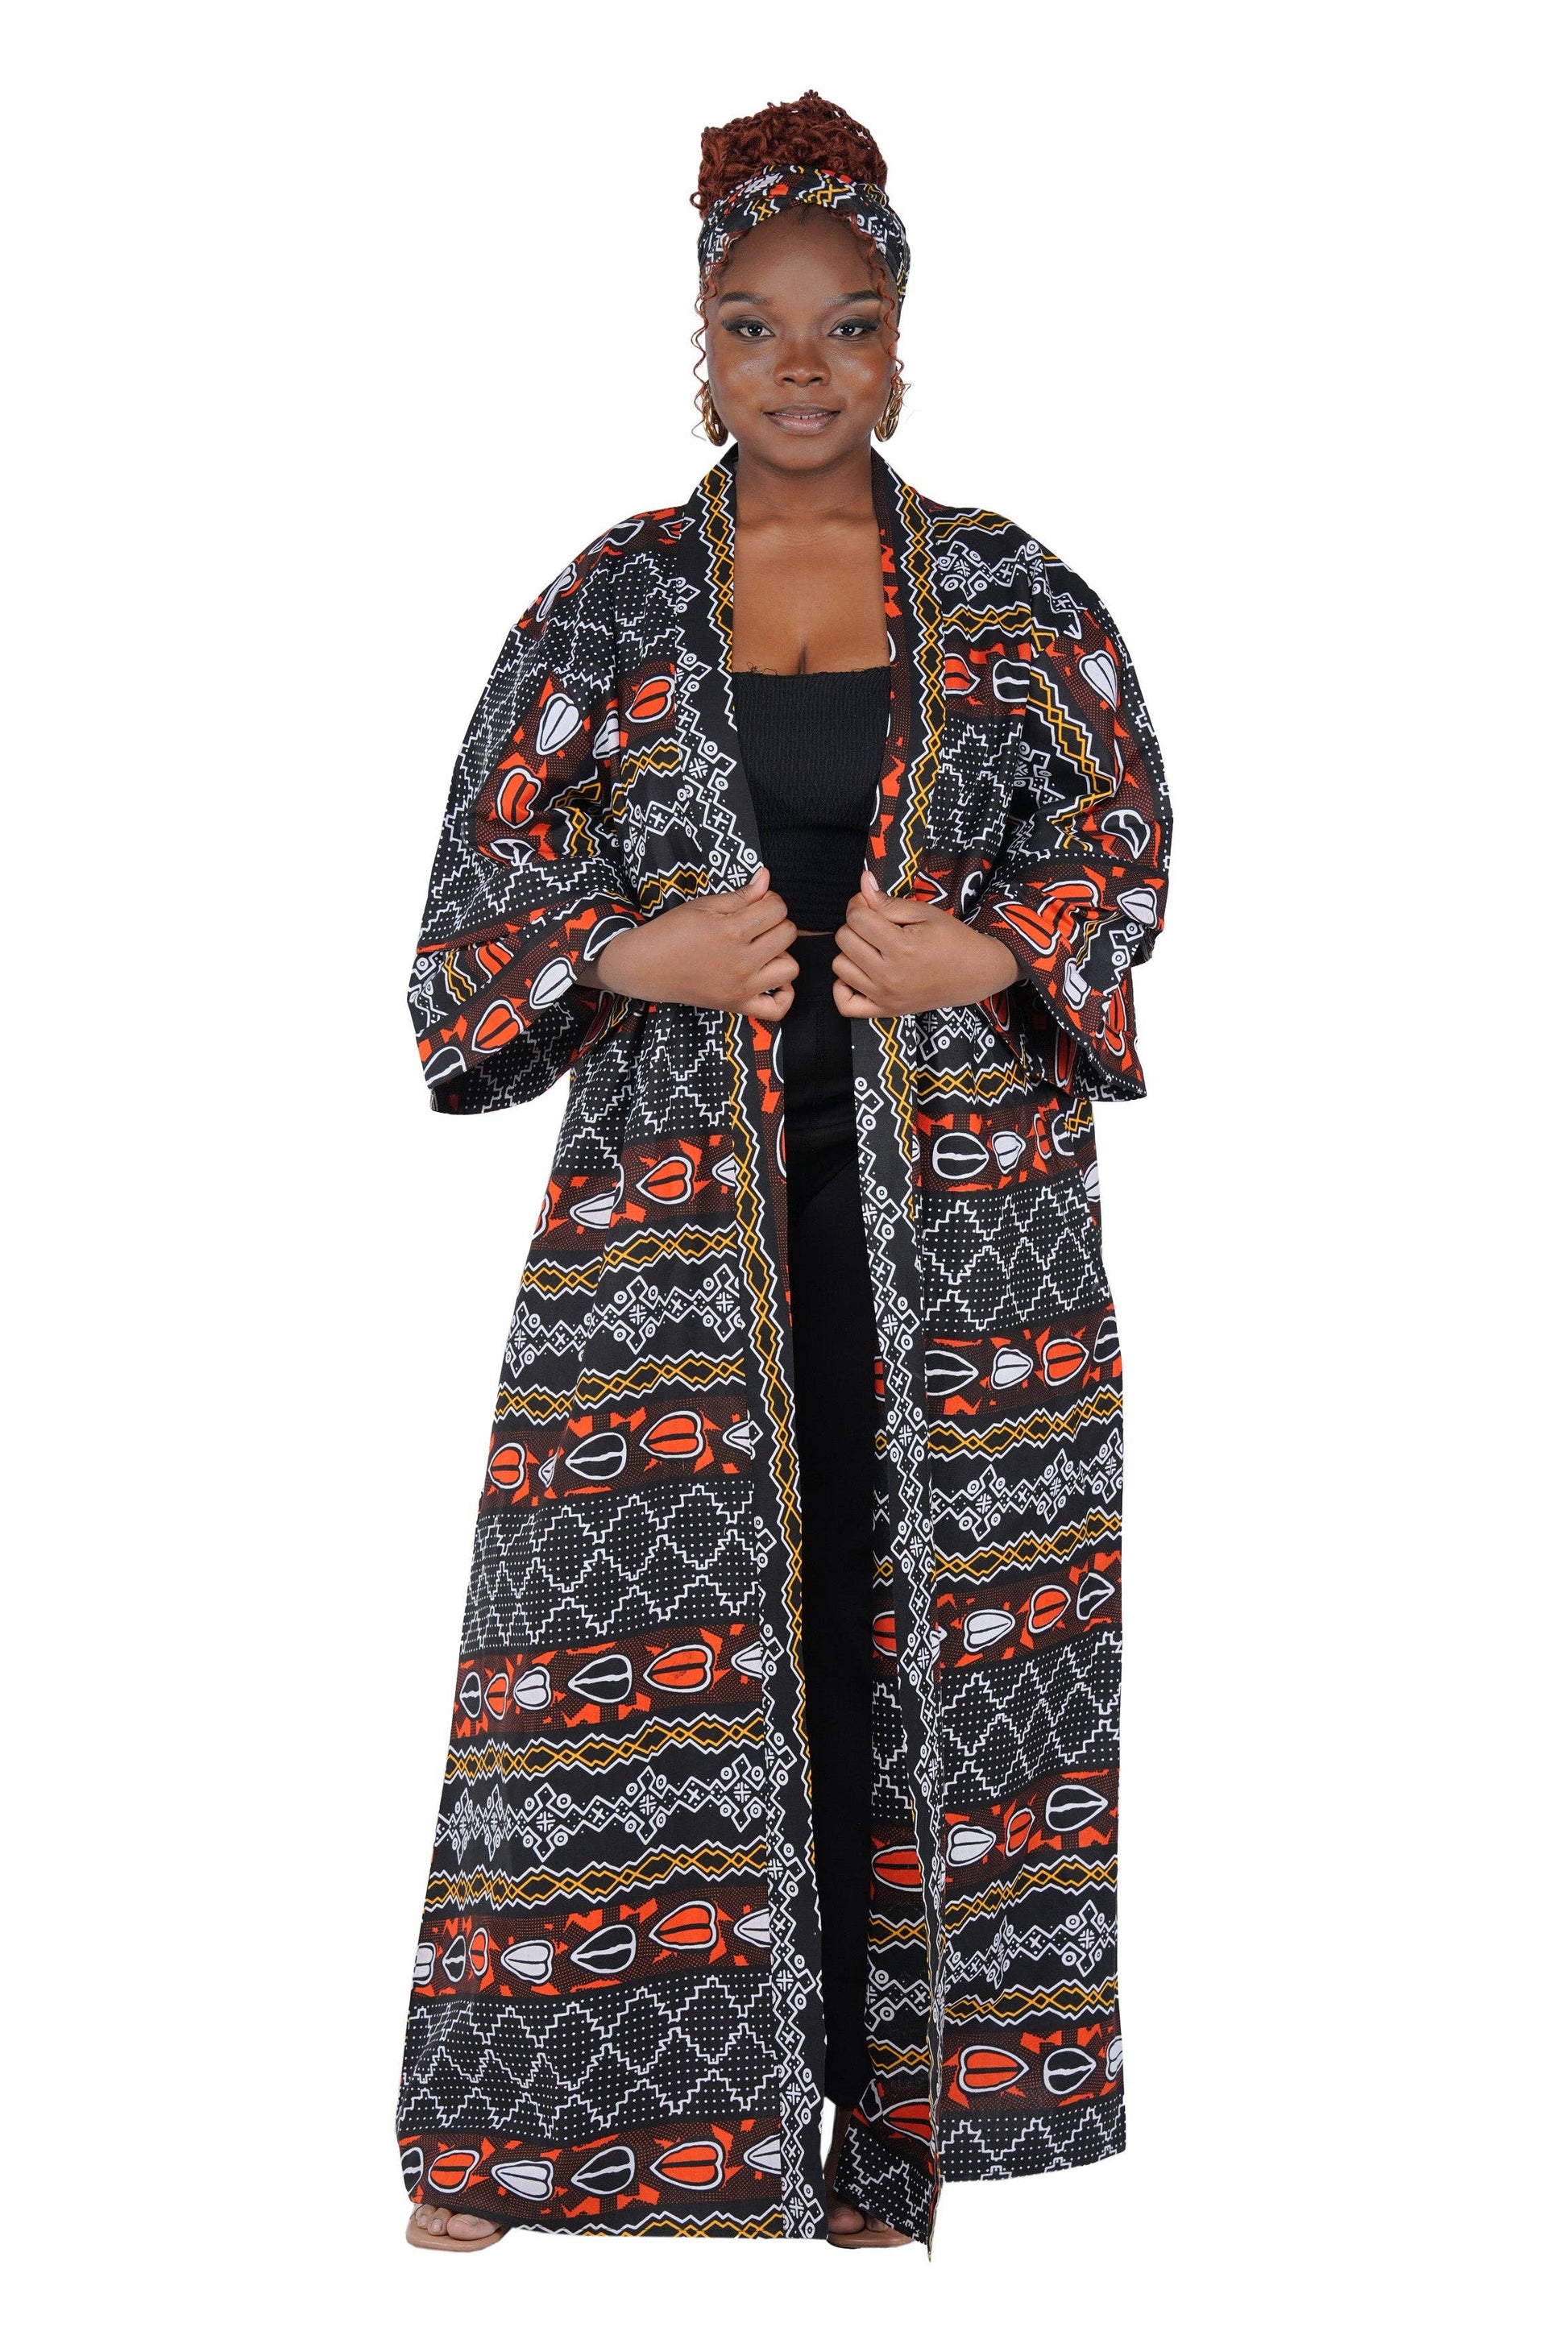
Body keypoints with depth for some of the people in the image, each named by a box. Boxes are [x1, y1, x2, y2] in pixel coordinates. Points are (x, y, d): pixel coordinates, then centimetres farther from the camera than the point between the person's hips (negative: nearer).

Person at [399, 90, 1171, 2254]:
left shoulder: (1015, 598, 6)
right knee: (655, 1634, -1)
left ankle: (902, 2093, 15)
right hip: (675, 1198, 0)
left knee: (935, 1618, 3)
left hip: (957, 1192, 1)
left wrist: (991, 958, -11)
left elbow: (1132, 836, 7)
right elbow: (480, 892, 7)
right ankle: (540, 2121, 9)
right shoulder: (611, 604, 6)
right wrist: (633, 956, -12)